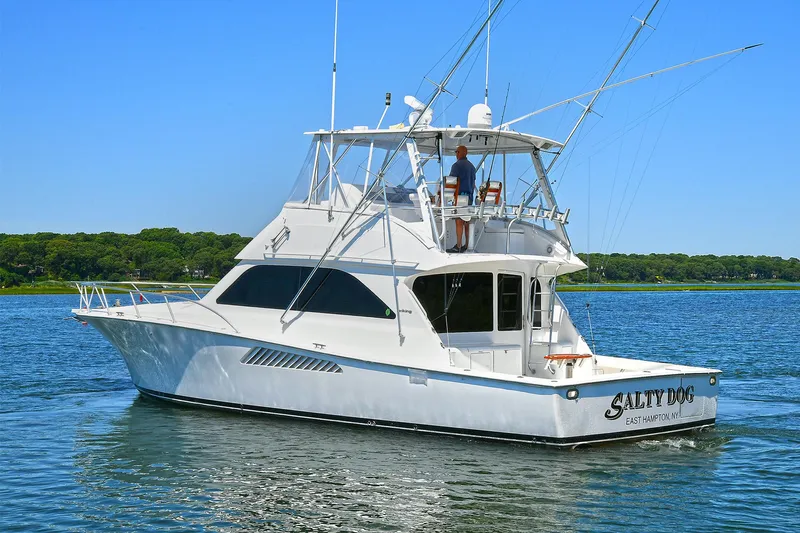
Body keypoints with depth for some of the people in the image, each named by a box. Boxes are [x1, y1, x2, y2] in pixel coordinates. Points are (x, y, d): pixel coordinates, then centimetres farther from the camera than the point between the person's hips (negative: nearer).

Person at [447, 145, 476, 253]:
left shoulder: (457, 165, -9)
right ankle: (467, 245, 11)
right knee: (467, 222, 9)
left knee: (459, 222, -9)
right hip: (469, 197, 8)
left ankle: (458, 247, -11)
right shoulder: (471, 166, 16)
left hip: (460, 196, -8)